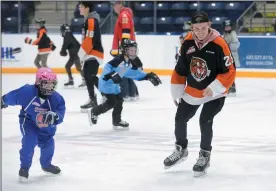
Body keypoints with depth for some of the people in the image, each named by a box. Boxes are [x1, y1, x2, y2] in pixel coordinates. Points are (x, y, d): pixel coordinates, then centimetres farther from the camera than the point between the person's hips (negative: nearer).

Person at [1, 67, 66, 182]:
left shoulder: (57, 98, -22)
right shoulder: (27, 91, -28)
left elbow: (60, 115, -25)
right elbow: (11, 97, -10)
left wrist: (54, 117, -49)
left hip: (46, 126, 3)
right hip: (28, 122, -3)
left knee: (48, 144, 8)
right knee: (29, 141, -22)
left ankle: (46, 164, 40)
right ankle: (24, 168, -4)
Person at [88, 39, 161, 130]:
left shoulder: (130, 63, 4)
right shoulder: (119, 60, -24)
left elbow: (136, 72, 13)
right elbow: (107, 67, -30)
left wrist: (148, 76, 5)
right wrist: (112, 75, -45)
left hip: (114, 84, 9)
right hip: (106, 82, -9)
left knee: (119, 100, 10)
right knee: (112, 102, -11)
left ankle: (117, 121, 20)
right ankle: (94, 112, 5)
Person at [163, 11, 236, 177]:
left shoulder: (219, 44, -23)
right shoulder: (188, 43, -8)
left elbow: (230, 71, -20)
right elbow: (180, 69, 4)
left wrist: (213, 88, -29)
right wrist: (176, 92, 7)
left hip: (215, 92, -5)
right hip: (192, 91, 5)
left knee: (205, 121, -17)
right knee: (180, 119, 11)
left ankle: (205, 155, 4)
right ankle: (181, 149, 36)